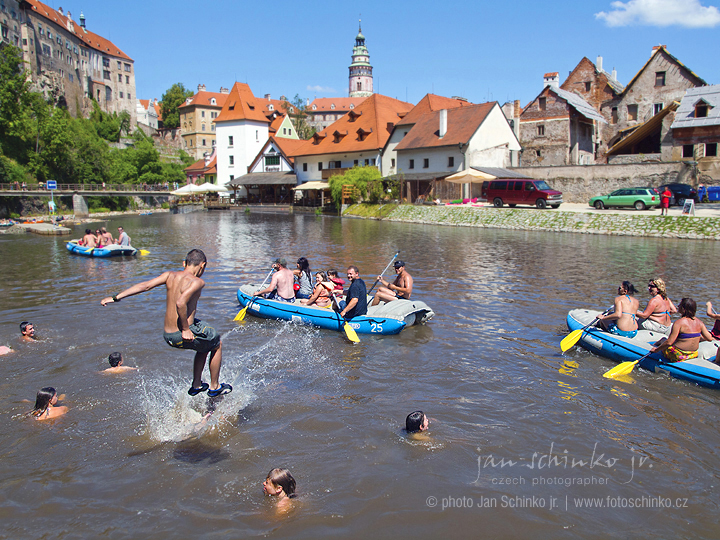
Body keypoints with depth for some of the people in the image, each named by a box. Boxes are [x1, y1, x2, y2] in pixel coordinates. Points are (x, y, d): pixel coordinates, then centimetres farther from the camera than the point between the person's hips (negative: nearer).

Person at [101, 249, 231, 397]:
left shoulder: (170, 275, 5)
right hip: (183, 335, -7)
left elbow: (145, 285, -4)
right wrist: (185, 329, -21)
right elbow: (180, 303, -29)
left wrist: (116, 297, -4)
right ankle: (215, 387, 29)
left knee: (205, 344, 31)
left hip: (167, 335, 7)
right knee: (217, 344, 21)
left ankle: (196, 385, 35)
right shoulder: (197, 282, -15)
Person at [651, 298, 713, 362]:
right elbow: (710, 338, 1)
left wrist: (656, 350, -13)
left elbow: (669, 342, -25)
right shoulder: (699, 322, -3)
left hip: (678, 356, -6)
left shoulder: (679, 323, -22)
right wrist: (699, 336, 22)